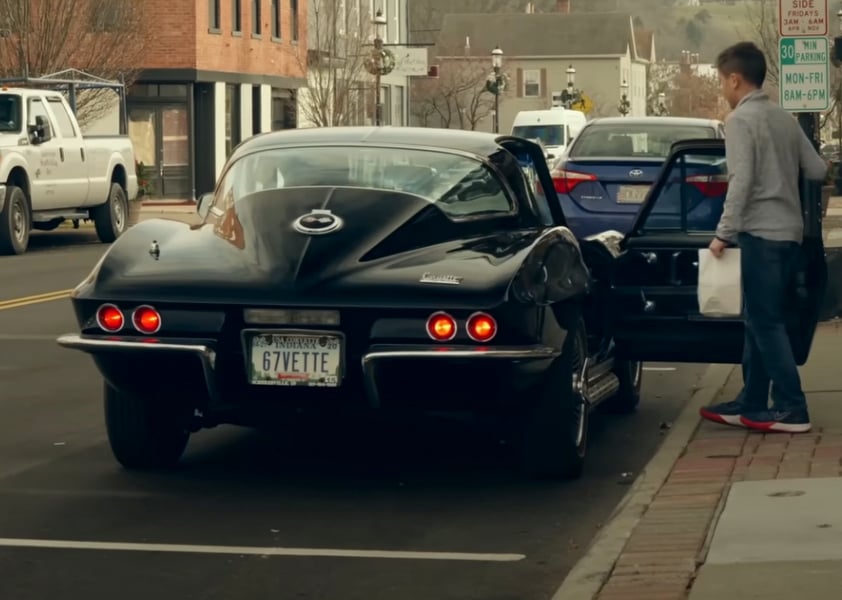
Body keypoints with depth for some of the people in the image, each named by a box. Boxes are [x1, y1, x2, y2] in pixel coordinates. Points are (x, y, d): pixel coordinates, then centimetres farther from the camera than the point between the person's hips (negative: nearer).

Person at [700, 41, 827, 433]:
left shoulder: (741, 119, -9)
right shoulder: (784, 118, 13)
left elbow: (741, 181, -18)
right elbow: (818, 170, 12)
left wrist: (724, 233, -14)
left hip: (761, 233, -8)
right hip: (788, 232, 8)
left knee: (766, 323, -5)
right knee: (760, 321, 13)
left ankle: (792, 410, -6)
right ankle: (751, 404, 16)